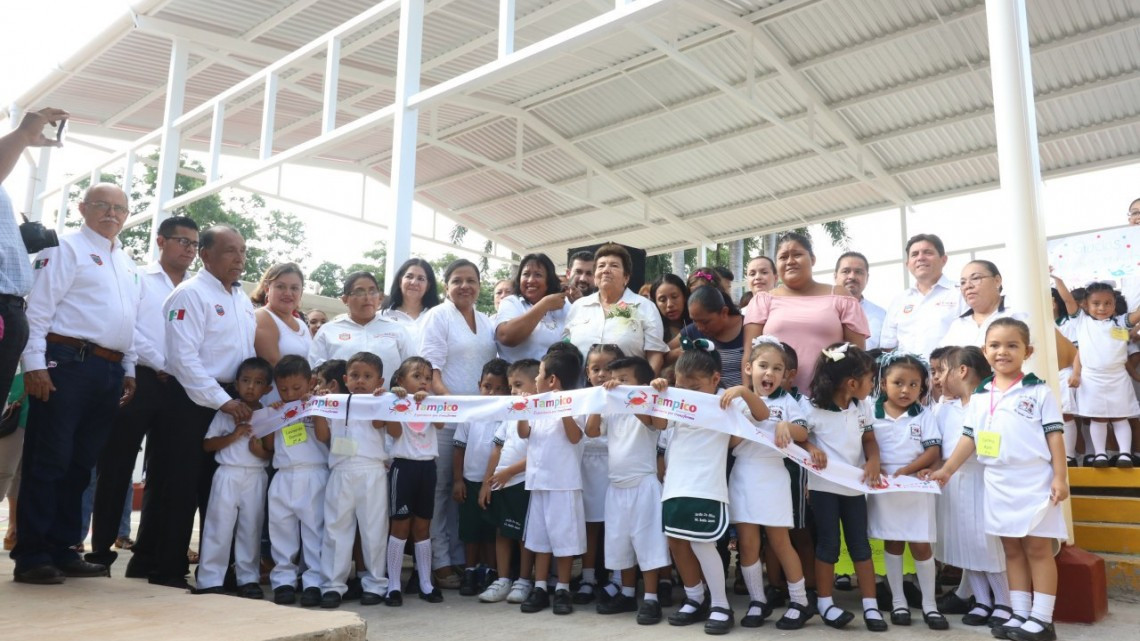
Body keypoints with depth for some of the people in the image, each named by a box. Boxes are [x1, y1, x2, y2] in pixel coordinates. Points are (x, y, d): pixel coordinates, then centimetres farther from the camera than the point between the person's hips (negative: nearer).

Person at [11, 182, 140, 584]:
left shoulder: (128, 264, 22)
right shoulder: (66, 247, 0)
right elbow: (38, 308, -8)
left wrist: (129, 370, 16)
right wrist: (35, 364, -16)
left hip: (110, 372, 7)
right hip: (67, 363, -7)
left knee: (80, 464, 9)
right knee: (48, 461, -4)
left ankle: (61, 550, 16)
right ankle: (32, 555, 2)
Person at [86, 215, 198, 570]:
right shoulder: (138, 279, 6)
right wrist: (159, 364, -10)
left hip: (178, 387, 4)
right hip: (140, 379, -4)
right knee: (117, 466, -1)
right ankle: (101, 548, 7)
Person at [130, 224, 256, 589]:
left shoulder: (244, 301, 15)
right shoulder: (190, 294, -9)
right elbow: (183, 358, -17)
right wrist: (222, 401, -19)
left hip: (231, 403, 8)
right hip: (189, 402, -7)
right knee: (177, 487, 0)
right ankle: (164, 570, 11)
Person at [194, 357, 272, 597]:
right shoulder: (226, 412, 2)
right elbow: (207, 444, -1)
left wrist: (263, 452, -15)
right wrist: (233, 435, -14)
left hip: (257, 478, 1)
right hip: (228, 475, -1)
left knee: (251, 529, 7)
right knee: (218, 527, 0)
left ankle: (248, 578, 15)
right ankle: (210, 580, 5)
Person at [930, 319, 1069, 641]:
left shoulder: (1039, 391, -4)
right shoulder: (979, 397, 7)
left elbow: (1054, 435, -5)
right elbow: (969, 438, 10)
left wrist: (1059, 477, -10)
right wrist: (947, 469, 6)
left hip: (1034, 481, -4)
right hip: (998, 484, 5)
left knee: (1038, 547, 0)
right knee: (1012, 548, 10)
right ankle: (1020, 615, 18)